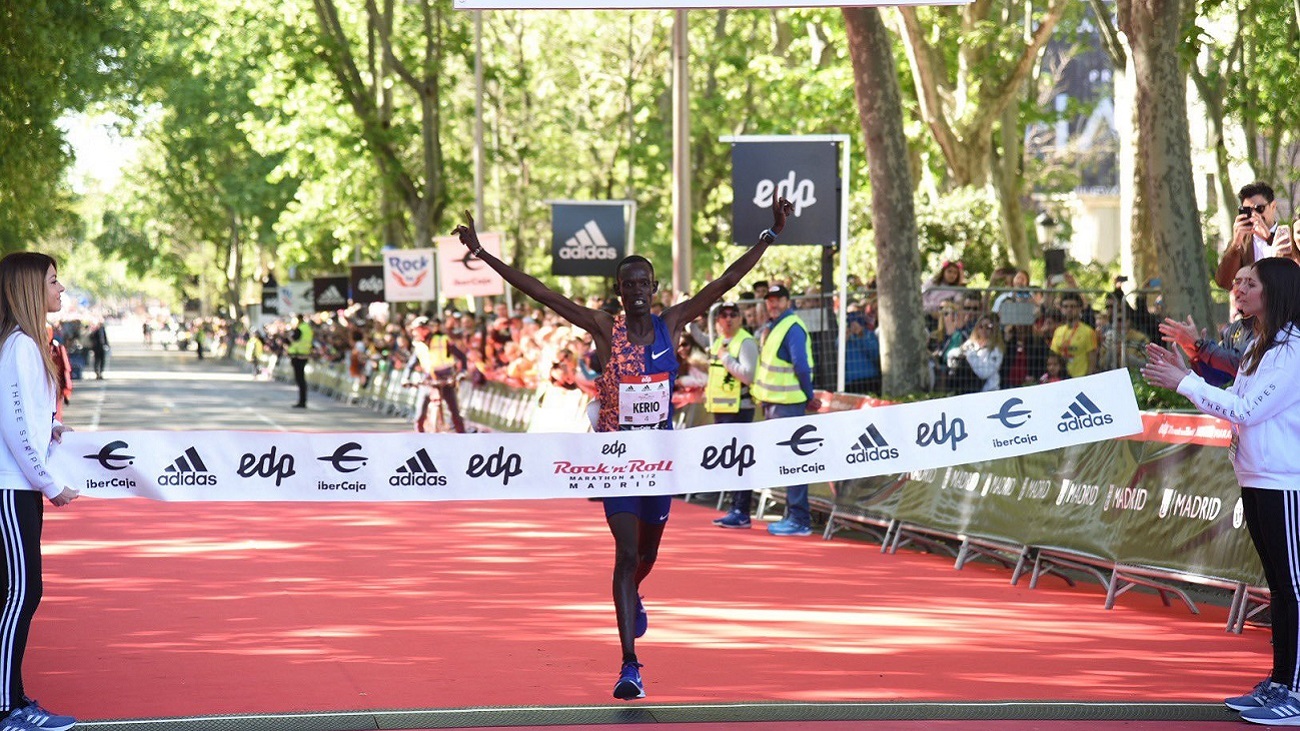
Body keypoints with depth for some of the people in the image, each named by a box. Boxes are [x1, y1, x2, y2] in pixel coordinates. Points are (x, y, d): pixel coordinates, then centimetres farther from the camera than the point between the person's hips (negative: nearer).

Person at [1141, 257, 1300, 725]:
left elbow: (1246, 409, -19)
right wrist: (1183, 374, 9)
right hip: (1257, 482, 10)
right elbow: (1236, 407, 15)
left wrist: (1184, 383, -15)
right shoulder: (1260, 348, 15)